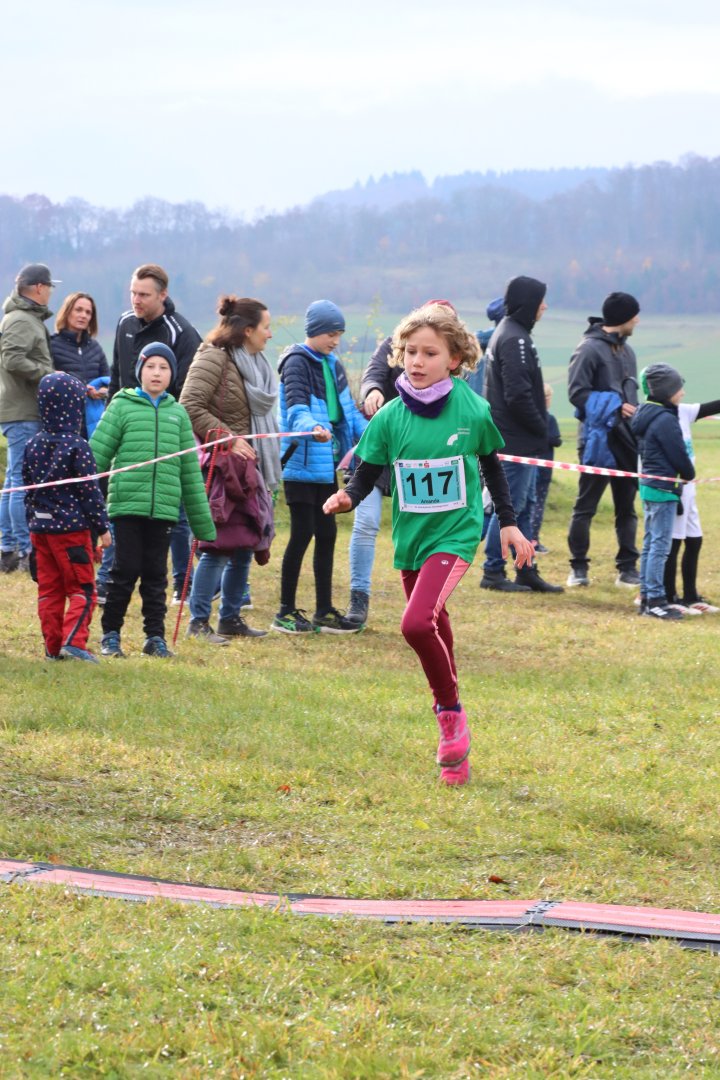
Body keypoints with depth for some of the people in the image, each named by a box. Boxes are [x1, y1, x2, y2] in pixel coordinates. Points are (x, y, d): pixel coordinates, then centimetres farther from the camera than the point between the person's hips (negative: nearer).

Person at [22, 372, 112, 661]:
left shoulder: (33, 446, 4)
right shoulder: (77, 447, -13)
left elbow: (28, 490, 11)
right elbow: (90, 491, -11)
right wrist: (102, 528, -4)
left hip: (40, 527, 5)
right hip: (72, 528, -5)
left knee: (49, 590, 11)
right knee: (82, 590, 0)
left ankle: (53, 646, 12)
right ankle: (73, 641, -14)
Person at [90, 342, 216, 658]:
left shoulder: (177, 413, 14)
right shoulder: (122, 406, 4)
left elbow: (190, 470, 16)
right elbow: (97, 454, 0)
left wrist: (202, 521, 16)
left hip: (164, 508, 3)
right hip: (127, 504, -3)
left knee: (156, 574, 6)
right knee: (126, 570, -2)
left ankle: (155, 637, 14)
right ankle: (110, 635, 9)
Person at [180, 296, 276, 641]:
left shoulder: (254, 363, 16)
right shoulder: (213, 358, -12)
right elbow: (190, 406, -18)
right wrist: (226, 439, -18)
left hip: (245, 466, 9)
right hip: (218, 466, -9)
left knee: (245, 545, 10)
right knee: (219, 545, -10)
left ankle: (231, 618, 19)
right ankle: (199, 620, -4)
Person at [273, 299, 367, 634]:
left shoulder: (333, 366, 15)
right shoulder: (297, 362, -9)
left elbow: (347, 410, 21)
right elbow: (296, 406, -24)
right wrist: (312, 427, -43)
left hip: (326, 463, 8)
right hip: (302, 464, -8)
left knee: (326, 533, 10)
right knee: (303, 532, -7)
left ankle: (324, 612, 17)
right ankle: (286, 612, 2)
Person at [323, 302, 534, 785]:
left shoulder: (473, 411, -7)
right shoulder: (391, 417, -4)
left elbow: (492, 468, 8)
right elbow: (367, 474, -1)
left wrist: (509, 524, 14)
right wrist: (346, 498, -22)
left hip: (455, 534, -4)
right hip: (410, 537, 4)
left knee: (417, 623, -25)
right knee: (435, 631, 13)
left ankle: (451, 710, -3)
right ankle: (455, 747, 25)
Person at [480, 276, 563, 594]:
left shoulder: (506, 334, 16)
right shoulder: (515, 340, -16)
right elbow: (518, 395, -22)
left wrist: (538, 428, 14)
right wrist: (541, 428, -11)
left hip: (517, 440, 10)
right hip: (517, 440, -10)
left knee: (523, 506, 13)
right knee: (510, 506, -5)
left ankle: (527, 571, 18)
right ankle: (493, 572, 0)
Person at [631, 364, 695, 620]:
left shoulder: (644, 415, 11)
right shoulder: (665, 420, -19)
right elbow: (679, 456, -15)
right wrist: (690, 475, 6)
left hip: (648, 485, 10)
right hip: (664, 489, -10)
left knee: (650, 543, 13)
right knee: (660, 545, -7)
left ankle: (646, 597, 17)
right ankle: (655, 600, -6)